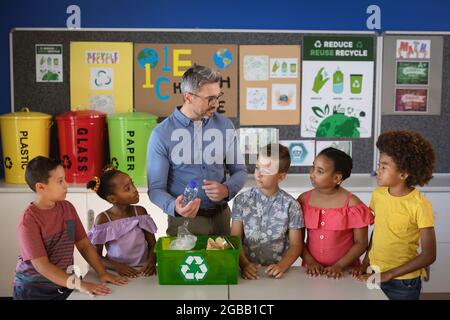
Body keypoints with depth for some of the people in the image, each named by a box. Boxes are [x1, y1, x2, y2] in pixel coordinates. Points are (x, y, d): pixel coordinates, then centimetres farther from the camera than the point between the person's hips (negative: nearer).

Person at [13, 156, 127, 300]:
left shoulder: (68, 208, 0)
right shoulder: (29, 220, -18)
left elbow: (84, 245, 3)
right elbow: (41, 265, -23)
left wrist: (102, 273, -9)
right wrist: (78, 284, -31)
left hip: (64, 285, 5)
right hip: (33, 290, -5)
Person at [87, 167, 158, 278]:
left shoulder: (140, 212, 3)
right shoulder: (103, 219, -5)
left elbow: (152, 245, 8)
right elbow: (96, 256, -1)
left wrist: (151, 262, -11)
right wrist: (117, 266, -17)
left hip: (143, 271, 2)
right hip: (117, 273, -2)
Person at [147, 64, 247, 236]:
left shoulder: (225, 126, -1)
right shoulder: (161, 134, -10)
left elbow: (239, 170, 6)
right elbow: (156, 188, -10)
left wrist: (227, 189, -15)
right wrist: (175, 207, -30)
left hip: (220, 216, 3)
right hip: (183, 221, -3)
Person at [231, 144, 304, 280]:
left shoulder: (291, 205, -1)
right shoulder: (242, 200, 2)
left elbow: (296, 245, 4)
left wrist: (282, 266, -12)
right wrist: (244, 264, -14)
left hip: (275, 272, 0)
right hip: (248, 270, 1)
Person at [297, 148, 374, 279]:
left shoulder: (352, 204, -6)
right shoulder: (304, 200, 1)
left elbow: (361, 243, -3)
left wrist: (339, 266, -10)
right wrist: (310, 261, -6)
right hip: (312, 270, 2)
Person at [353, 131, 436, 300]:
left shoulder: (420, 206, -19)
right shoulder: (378, 194, -3)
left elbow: (428, 255, -16)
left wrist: (389, 274, -16)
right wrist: (365, 264, 1)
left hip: (403, 283, -4)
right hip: (374, 276, 5)